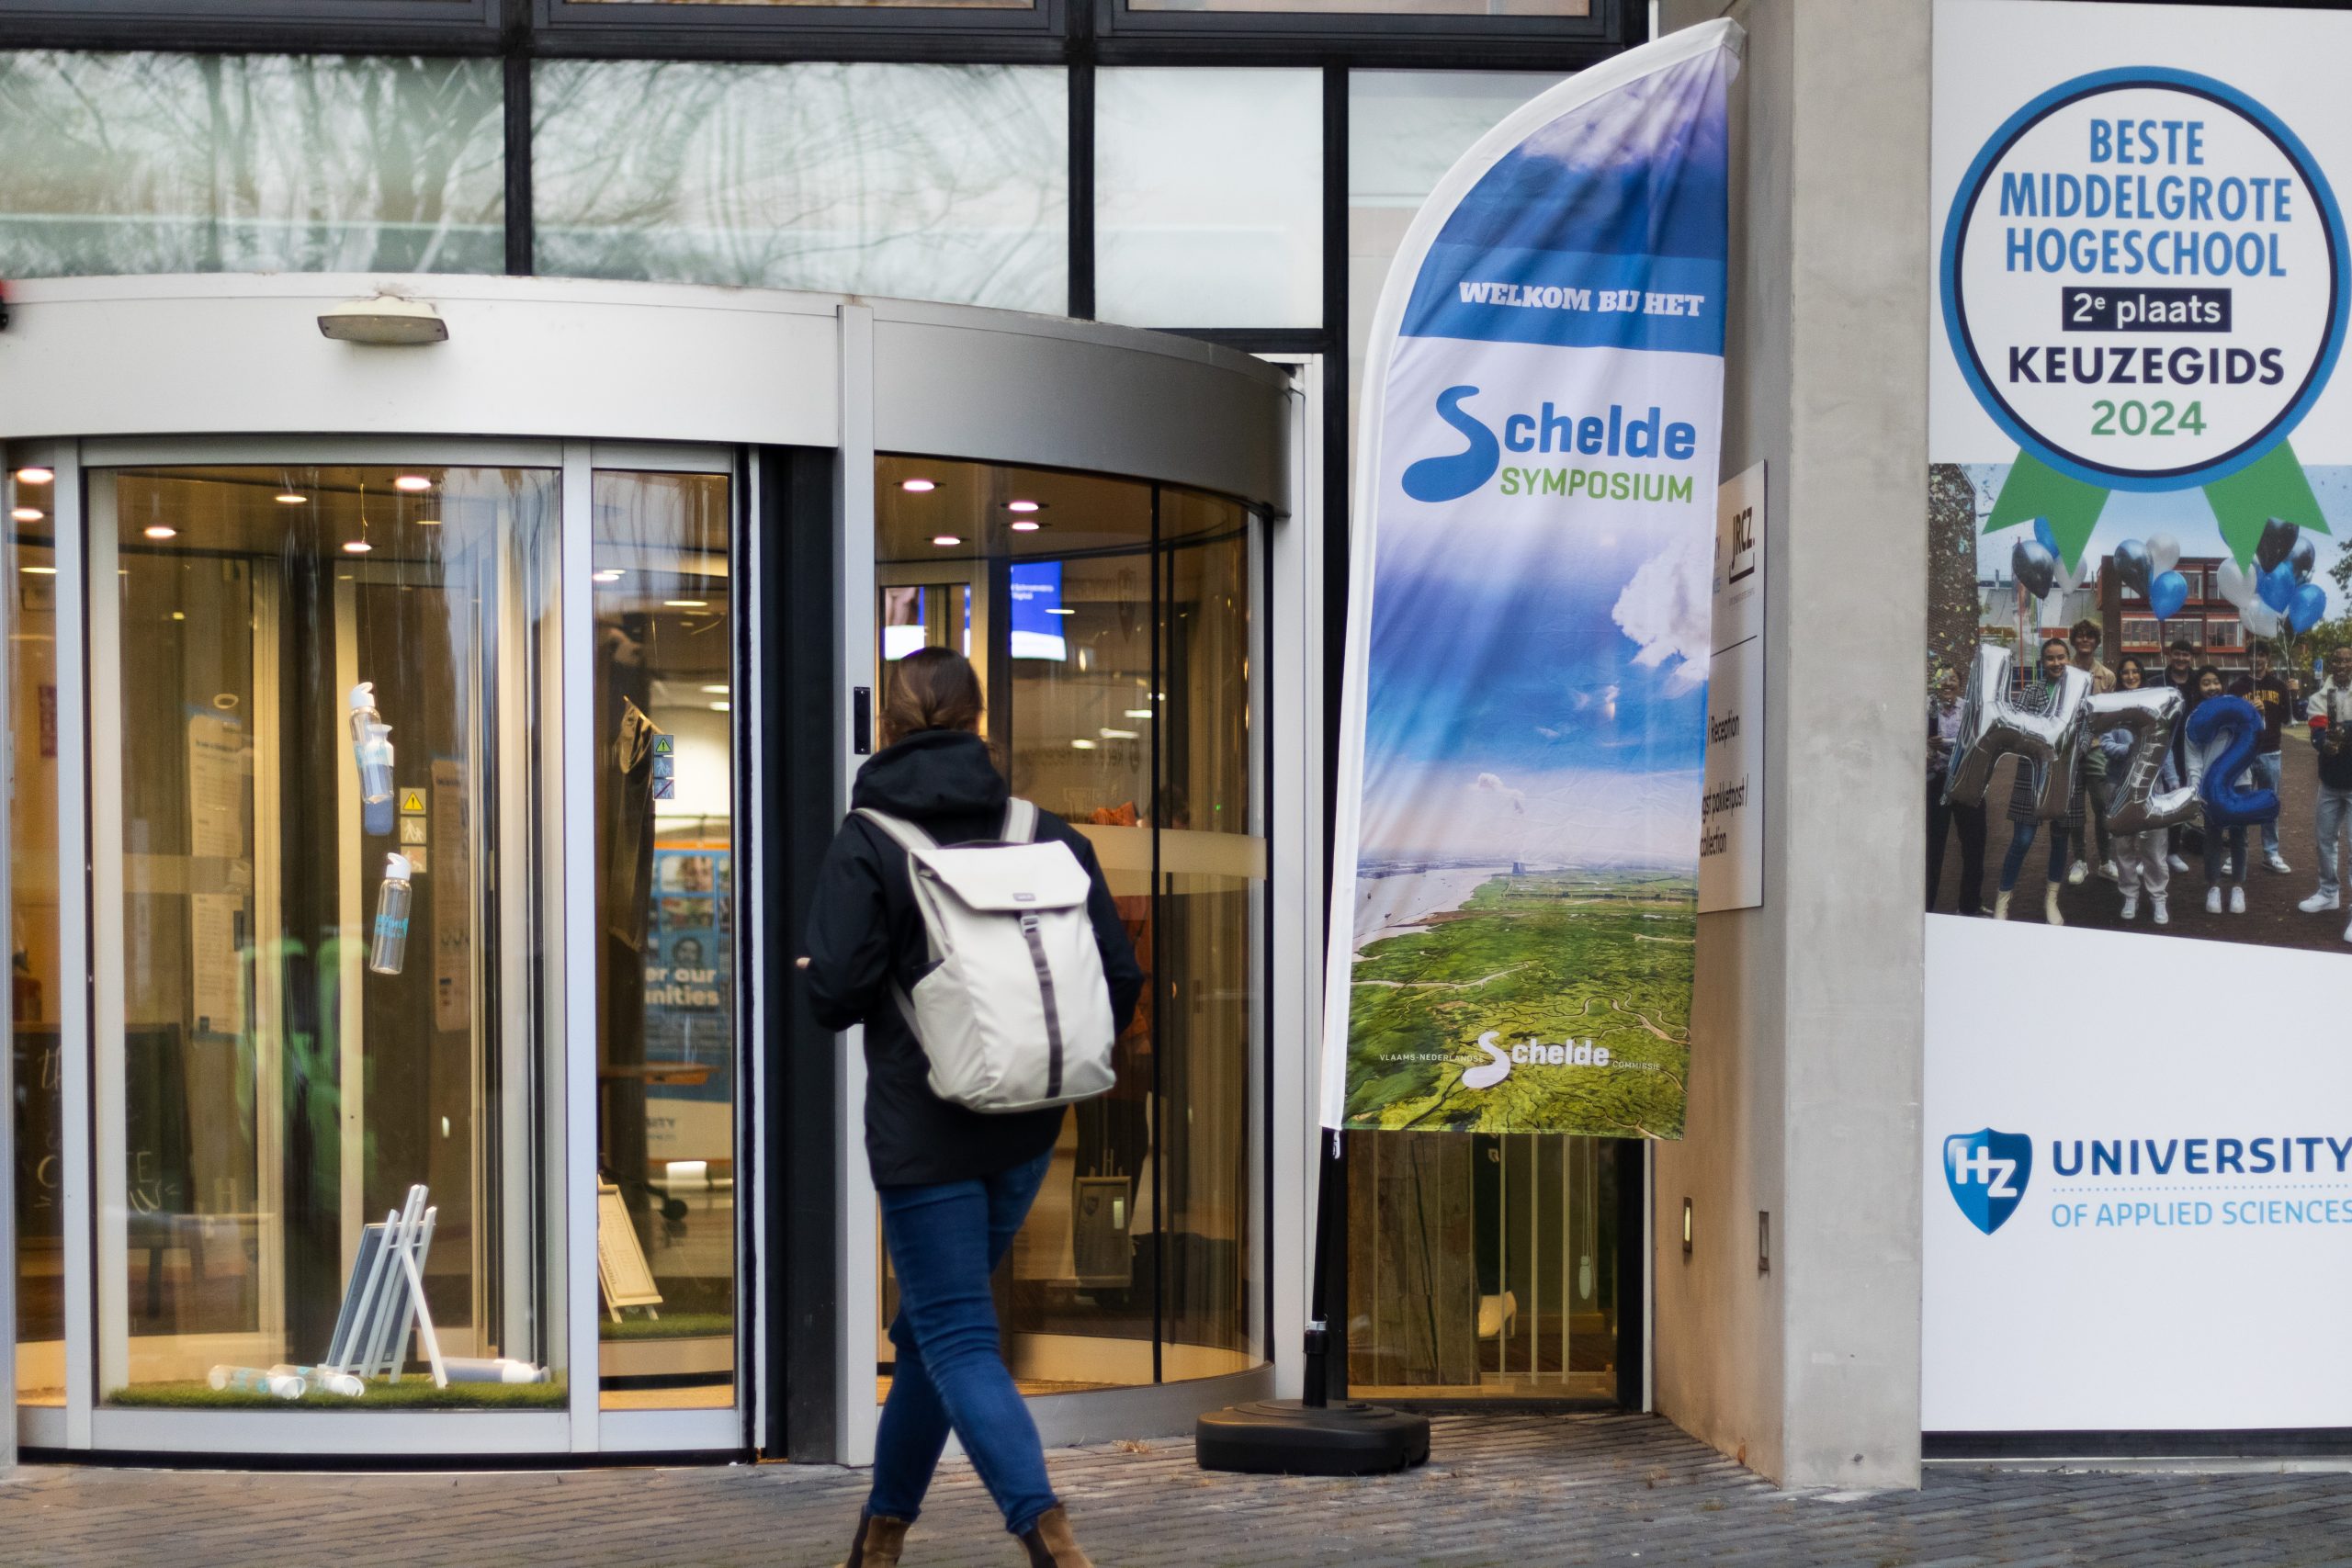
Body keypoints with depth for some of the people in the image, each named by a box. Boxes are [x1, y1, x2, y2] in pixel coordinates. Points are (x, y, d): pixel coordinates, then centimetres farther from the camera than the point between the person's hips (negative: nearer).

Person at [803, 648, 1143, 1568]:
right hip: (1026, 1130, 5)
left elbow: (837, 993, -16)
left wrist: (814, 974, 7)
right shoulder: (1044, 835, 2)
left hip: (922, 1133, -5)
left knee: (957, 1342, -3)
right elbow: (1121, 981, 0)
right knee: (933, 1325, 21)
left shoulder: (866, 844, -10)